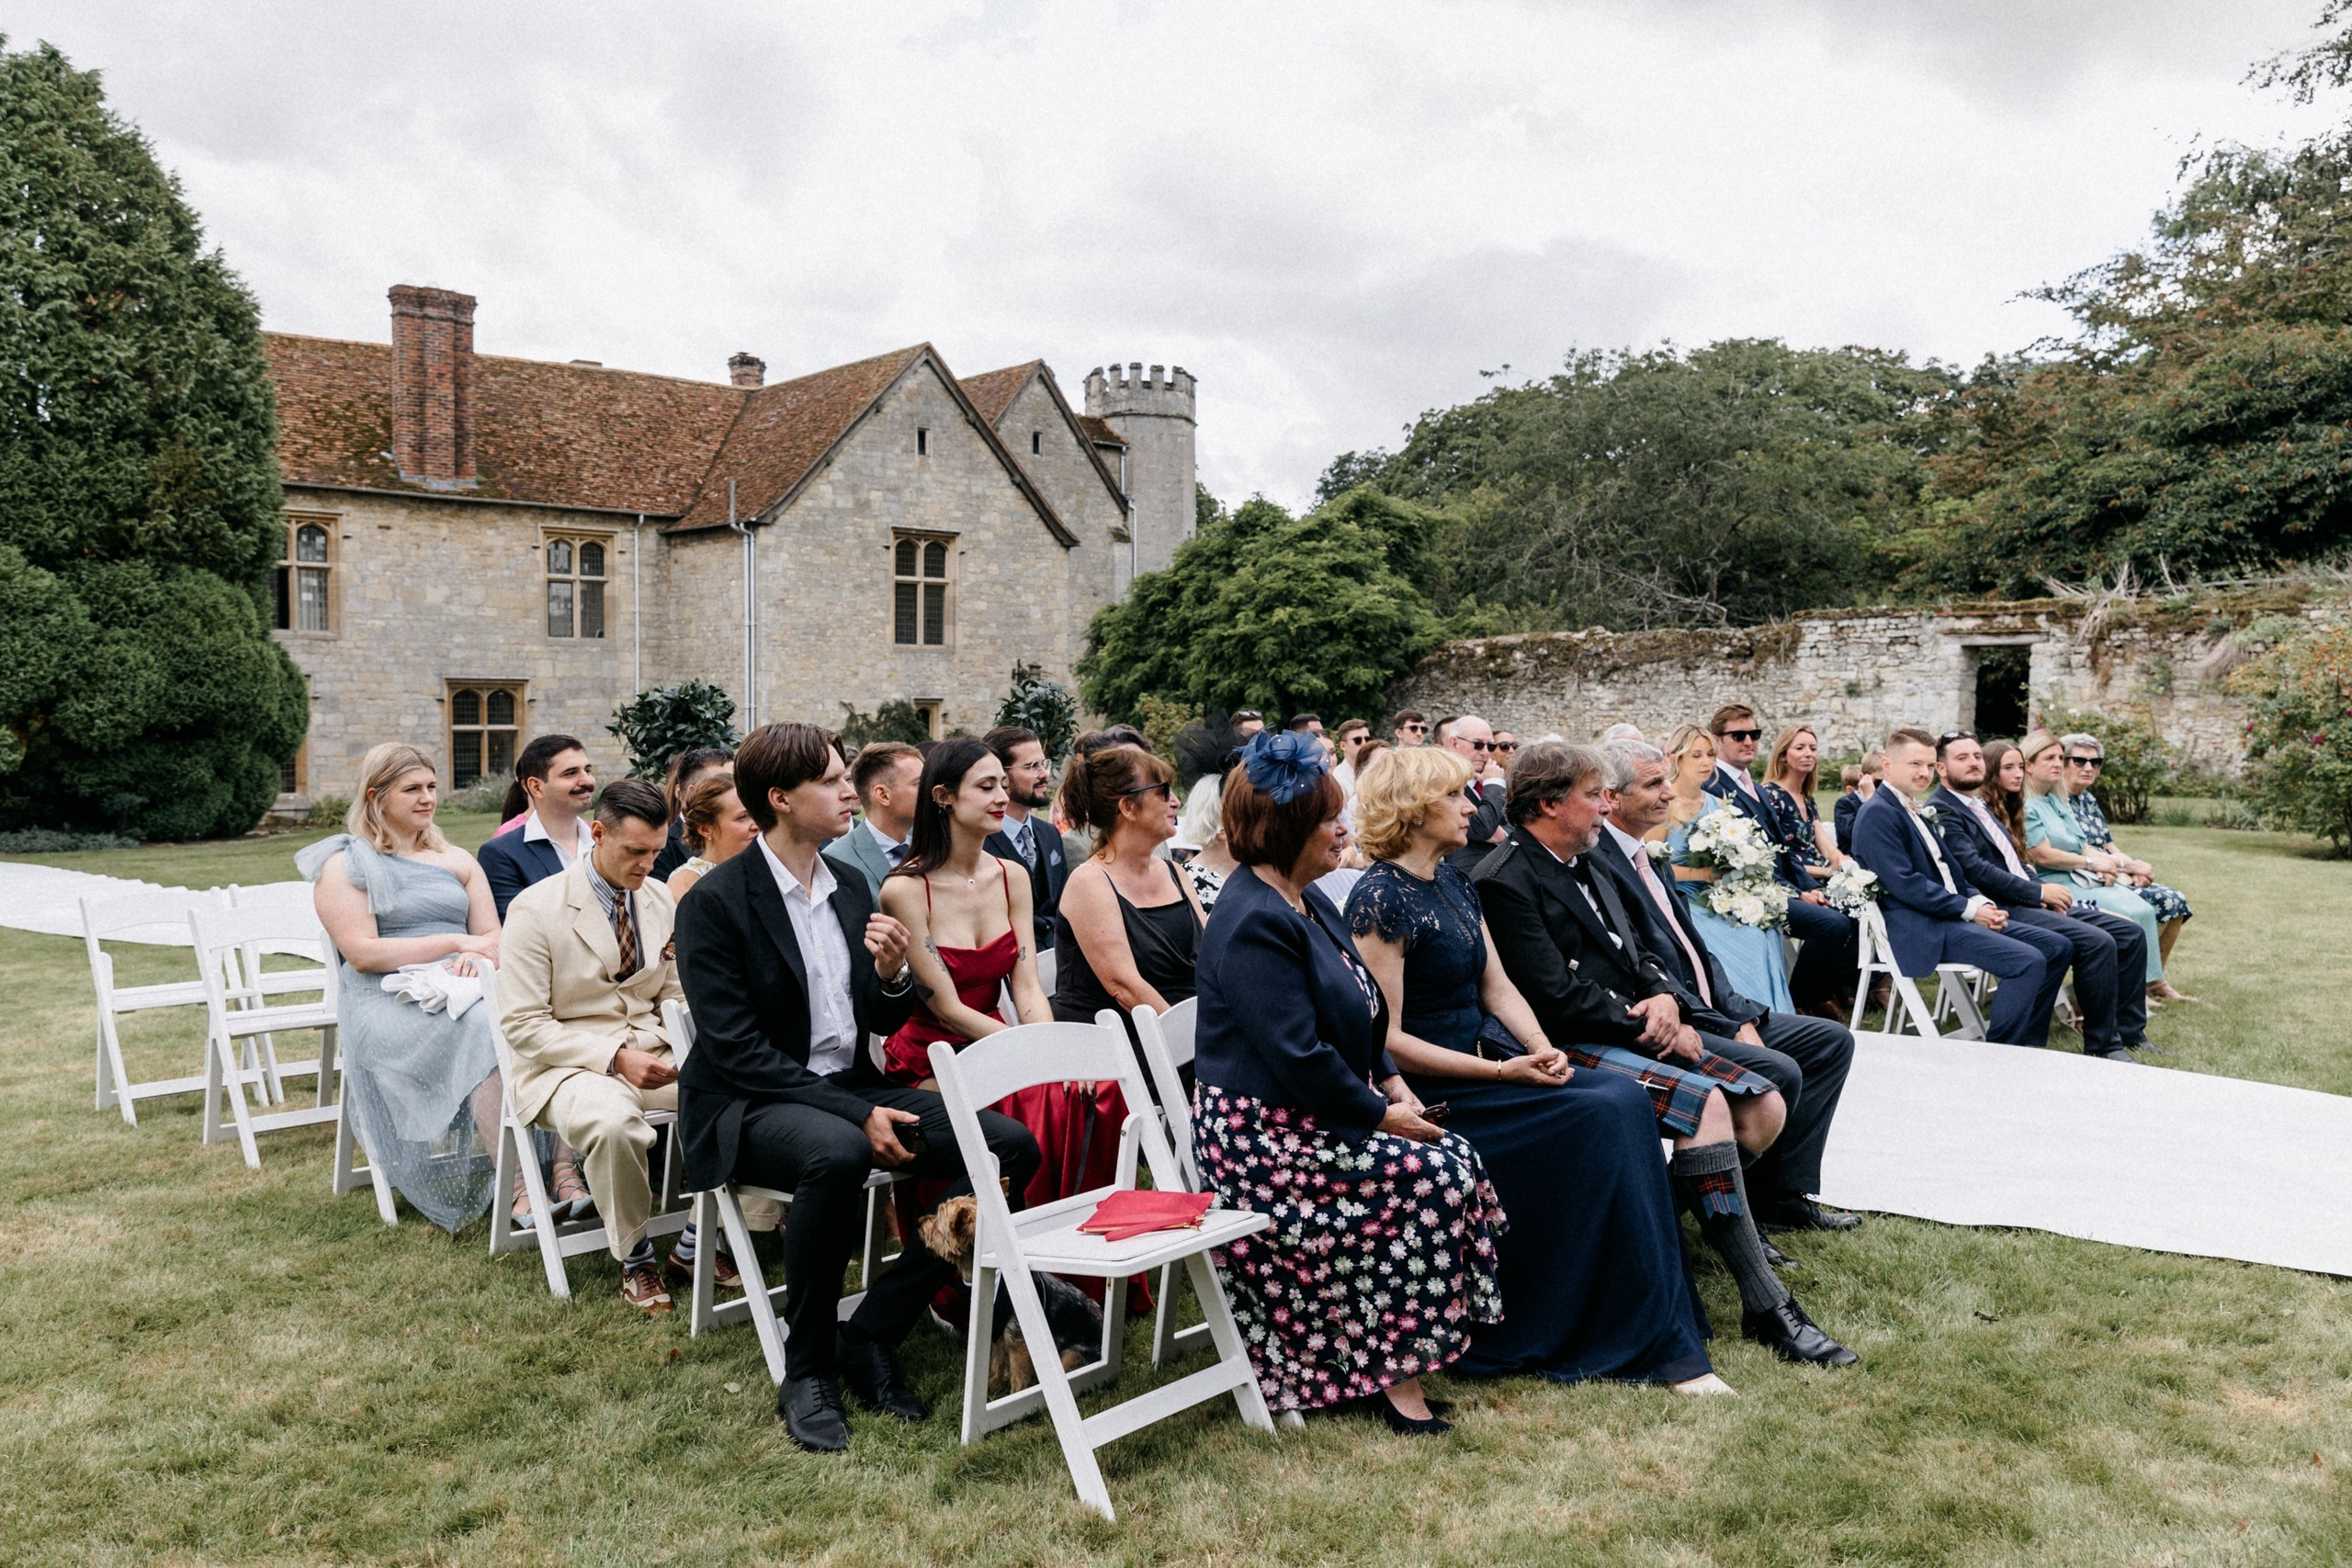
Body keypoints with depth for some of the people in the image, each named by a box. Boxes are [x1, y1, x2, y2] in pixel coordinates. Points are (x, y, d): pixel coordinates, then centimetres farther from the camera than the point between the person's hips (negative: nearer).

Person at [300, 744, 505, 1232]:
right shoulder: (344, 866, 8)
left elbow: (492, 935, 15)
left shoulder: (457, 860, 24)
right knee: (488, 1031, -36)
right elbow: (363, 953, -6)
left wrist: (479, 958, -9)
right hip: (391, 1003, -4)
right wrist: (454, 942, -11)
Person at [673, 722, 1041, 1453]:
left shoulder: (851, 888, 10)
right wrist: (854, 1115, -23)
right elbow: (736, 1048, -17)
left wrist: (892, 976, -11)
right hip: (751, 1106, -6)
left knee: (1010, 1146, -12)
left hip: (851, 1089, 7)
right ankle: (807, 1373, -17)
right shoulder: (715, 902, -10)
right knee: (835, 1153, -40)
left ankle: (869, 1334, -6)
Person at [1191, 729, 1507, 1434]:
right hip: (1264, 1133, -10)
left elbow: (1360, 1016, 20)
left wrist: (1392, 1084, 5)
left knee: (1456, 1158, -6)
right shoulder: (1253, 922, -20)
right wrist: (1381, 1114, -16)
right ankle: (1393, 1374, -6)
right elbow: (1299, 1057, -24)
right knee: (1431, 1176, -18)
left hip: (1313, 1116, 10)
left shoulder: (1308, 902, 12)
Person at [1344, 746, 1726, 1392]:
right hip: (1432, 1090, -8)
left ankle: (1662, 1336, -10)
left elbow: (1498, 987, 14)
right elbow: (1387, 1038, -17)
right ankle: (1658, 1346, -13)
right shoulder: (1381, 899, -14)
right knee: (1604, 1115, -22)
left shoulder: (1454, 882, 13)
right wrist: (1503, 1071, -19)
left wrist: (1542, 1050, -5)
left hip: (1491, 1059, 8)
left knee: (1627, 1098, -15)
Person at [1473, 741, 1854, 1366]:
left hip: (1637, 1030, 10)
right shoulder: (1505, 883, -13)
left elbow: (1639, 953, 18)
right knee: (1706, 1103, -28)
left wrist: (1666, 999, -5)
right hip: (1573, 1048, -9)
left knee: (1765, 1108, -3)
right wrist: (1651, 1028, -12)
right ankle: (1767, 1307, -22)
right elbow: (1558, 998, -19)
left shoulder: (1587, 868, 18)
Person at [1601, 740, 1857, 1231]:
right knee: (1778, 1071, -26)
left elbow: (1696, 948, 16)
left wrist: (1743, 1014, 1)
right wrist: (1731, 1026, -16)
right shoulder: (1598, 864, -16)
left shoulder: (1647, 858, 16)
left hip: (1709, 1011, 11)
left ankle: (1786, 1195, 7)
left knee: (1832, 1040, 9)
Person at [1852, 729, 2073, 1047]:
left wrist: (1981, 901, 2)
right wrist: (1969, 909, -16)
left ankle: (2026, 1042, 11)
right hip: (1922, 929, -10)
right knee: (2028, 961, -23)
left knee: (2058, 947, 6)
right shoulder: (1878, 814, -12)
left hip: (1952, 915, 10)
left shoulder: (1917, 811, 19)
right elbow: (1904, 883, -20)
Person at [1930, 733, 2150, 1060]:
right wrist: (2038, 892, -16)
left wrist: (2044, 889, 4)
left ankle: (2129, 1034, 11)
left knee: (2130, 934, 3)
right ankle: (2101, 1046, -11)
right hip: (2002, 910, -10)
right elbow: (1974, 869, -19)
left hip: (2030, 900, 10)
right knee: (2097, 943, -24)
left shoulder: (1981, 805, 22)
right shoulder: (1941, 811, -9)